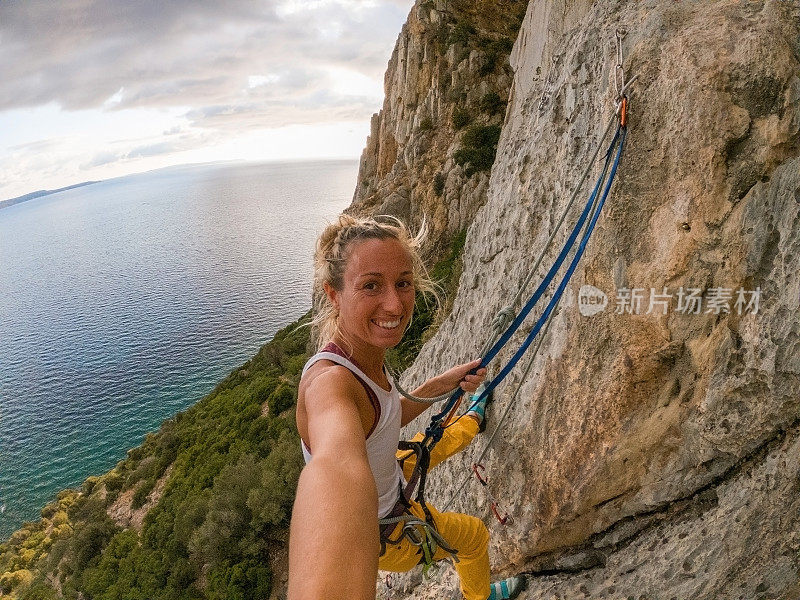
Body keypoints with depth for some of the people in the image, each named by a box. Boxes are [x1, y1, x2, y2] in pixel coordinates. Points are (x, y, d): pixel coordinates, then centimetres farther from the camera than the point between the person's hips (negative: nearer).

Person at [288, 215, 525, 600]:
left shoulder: (366, 358, -16)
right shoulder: (331, 379, -44)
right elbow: (336, 465, -66)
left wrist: (442, 384, -8)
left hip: (388, 481, 6)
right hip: (376, 529, -6)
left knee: (443, 438, 33)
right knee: (475, 535, 23)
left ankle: (474, 419, 68)